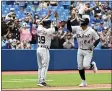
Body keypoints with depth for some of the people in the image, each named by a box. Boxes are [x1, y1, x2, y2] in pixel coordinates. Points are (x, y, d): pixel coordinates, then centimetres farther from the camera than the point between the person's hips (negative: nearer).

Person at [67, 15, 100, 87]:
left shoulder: (91, 31, -12)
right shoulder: (77, 28, -1)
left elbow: (97, 39, -6)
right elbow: (69, 28, -8)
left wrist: (93, 46, -19)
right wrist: (69, 21, -24)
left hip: (88, 51, -5)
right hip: (80, 50, 5)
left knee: (86, 66, -18)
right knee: (80, 67, 4)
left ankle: (93, 65, 17)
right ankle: (84, 82, 16)